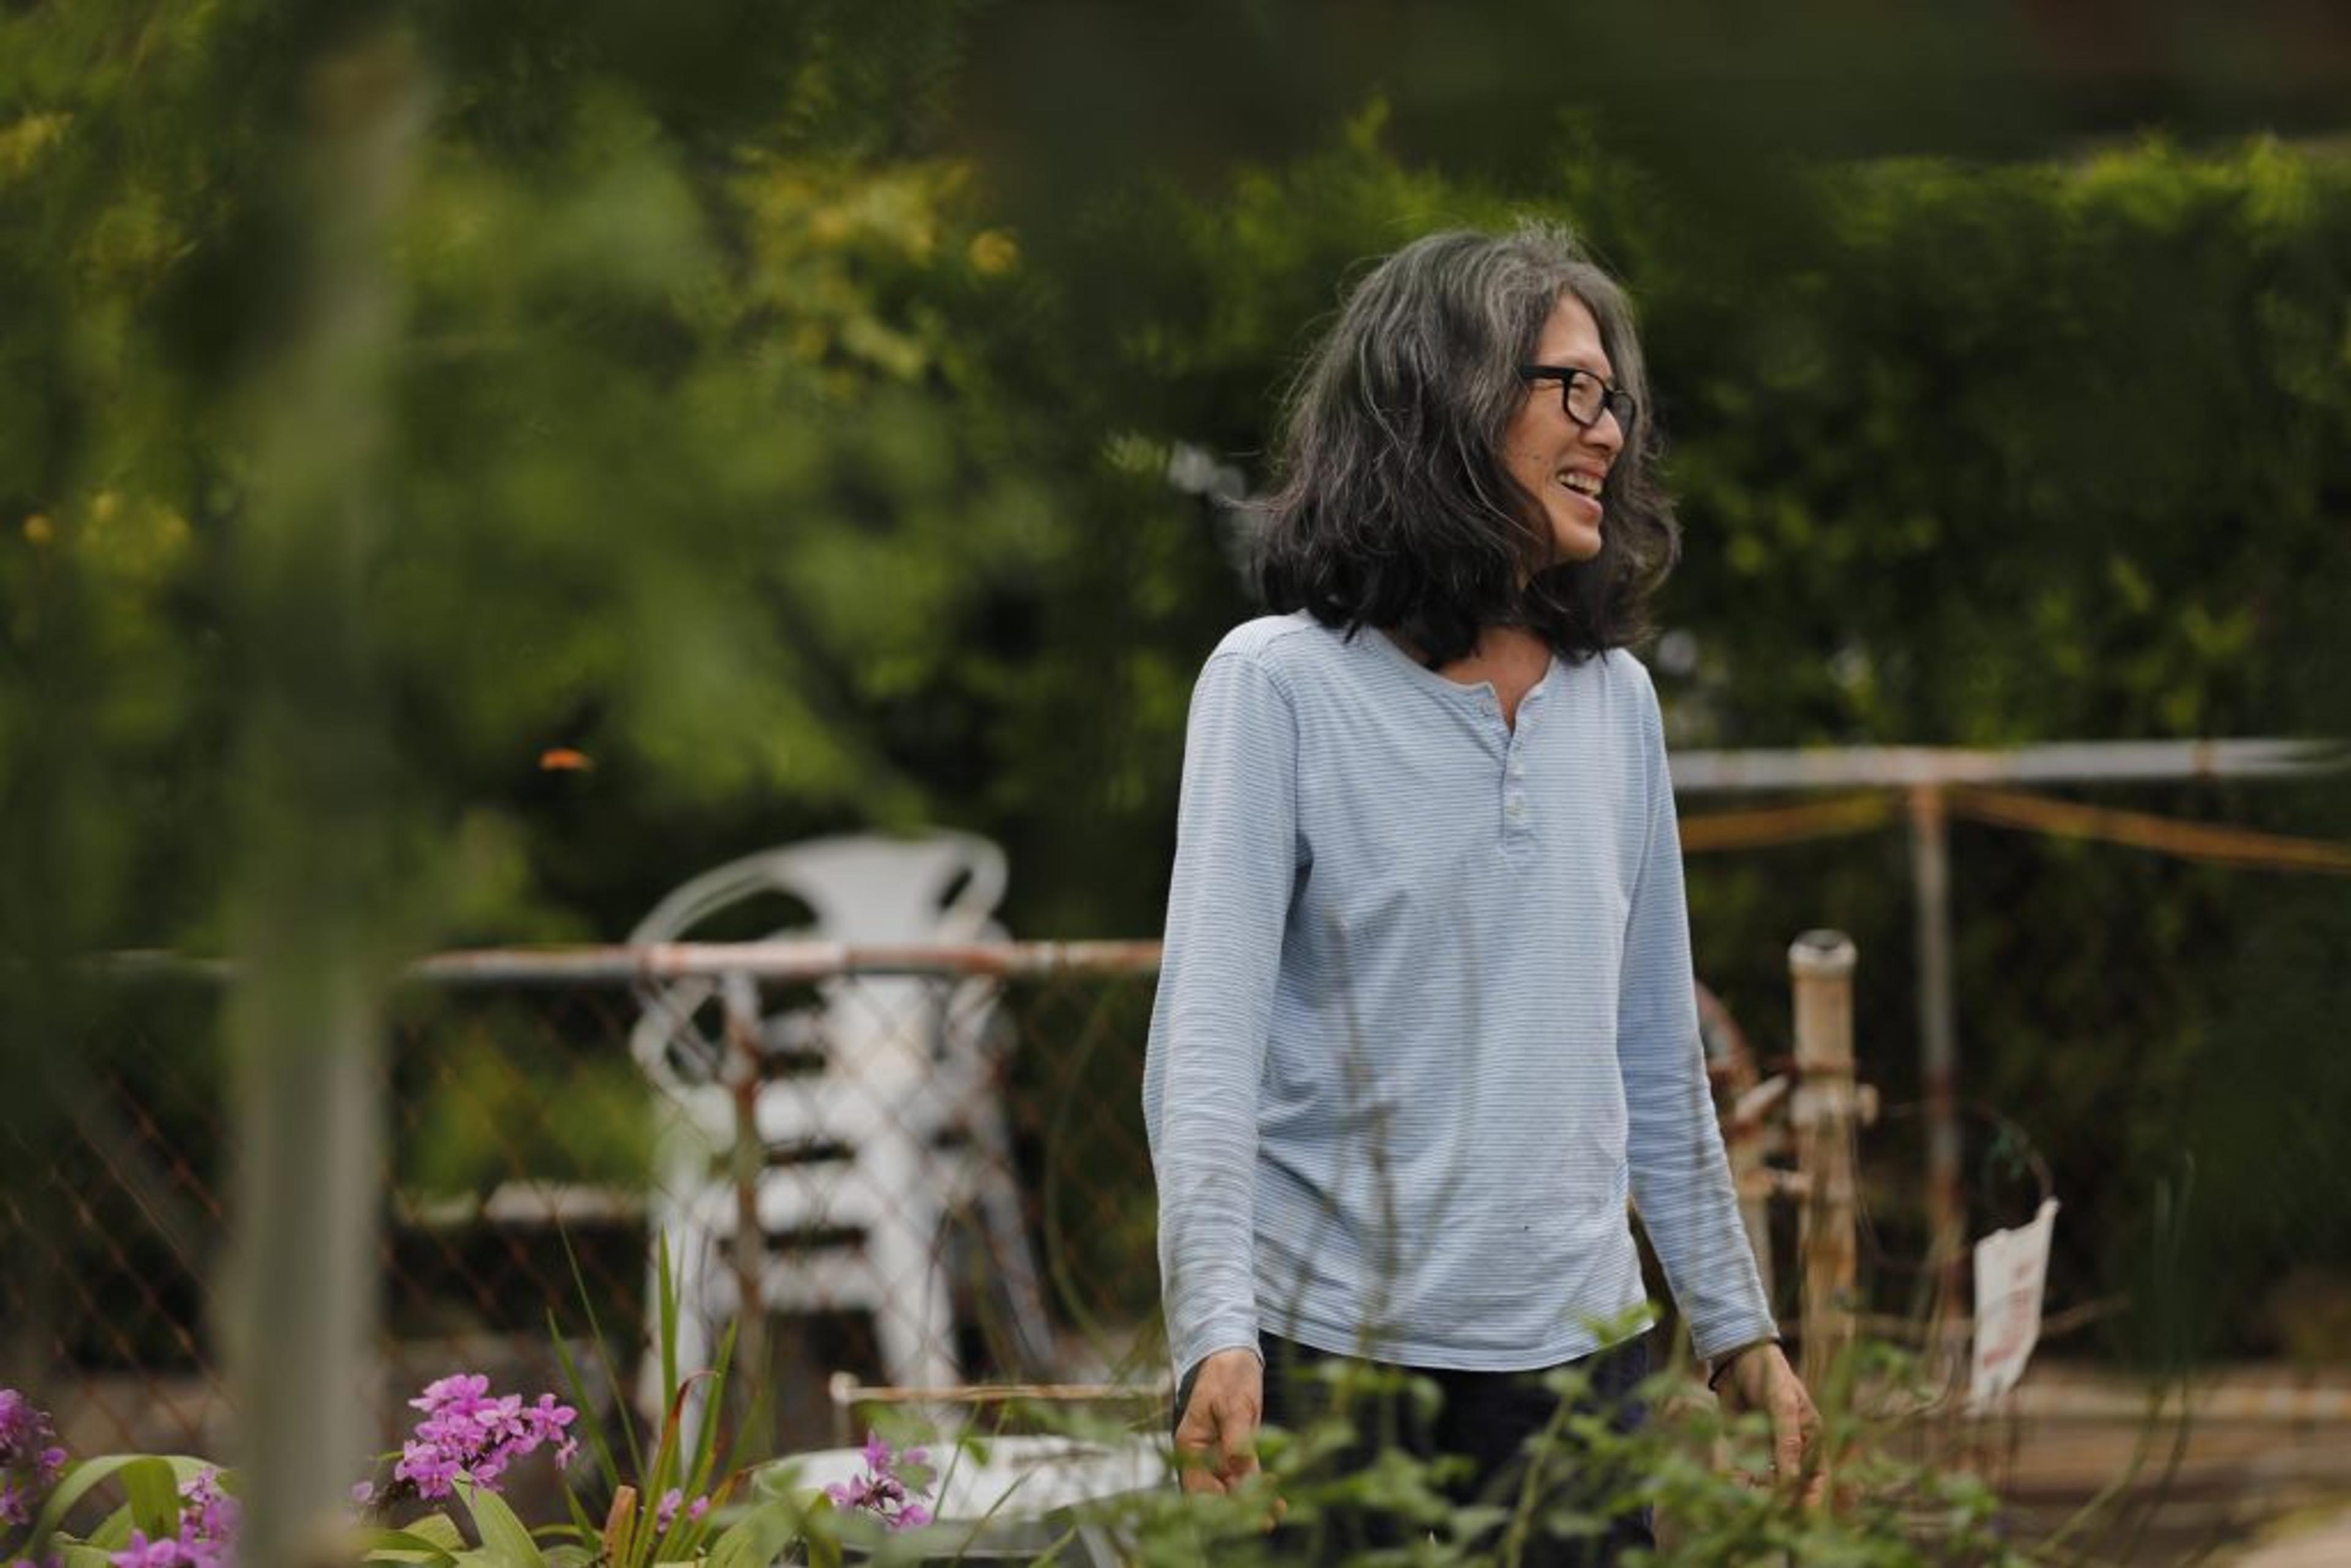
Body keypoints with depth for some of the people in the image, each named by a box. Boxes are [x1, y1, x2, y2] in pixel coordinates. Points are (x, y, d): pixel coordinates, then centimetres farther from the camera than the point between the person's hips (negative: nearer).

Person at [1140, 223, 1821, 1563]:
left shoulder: (1616, 700, 11)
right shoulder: (1280, 684, -5)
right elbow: (1207, 1038, -12)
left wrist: (1735, 1322, 19)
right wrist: (1218, 1334, -24)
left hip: (1577, 1352, 5)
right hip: (1336, 1344, -5)